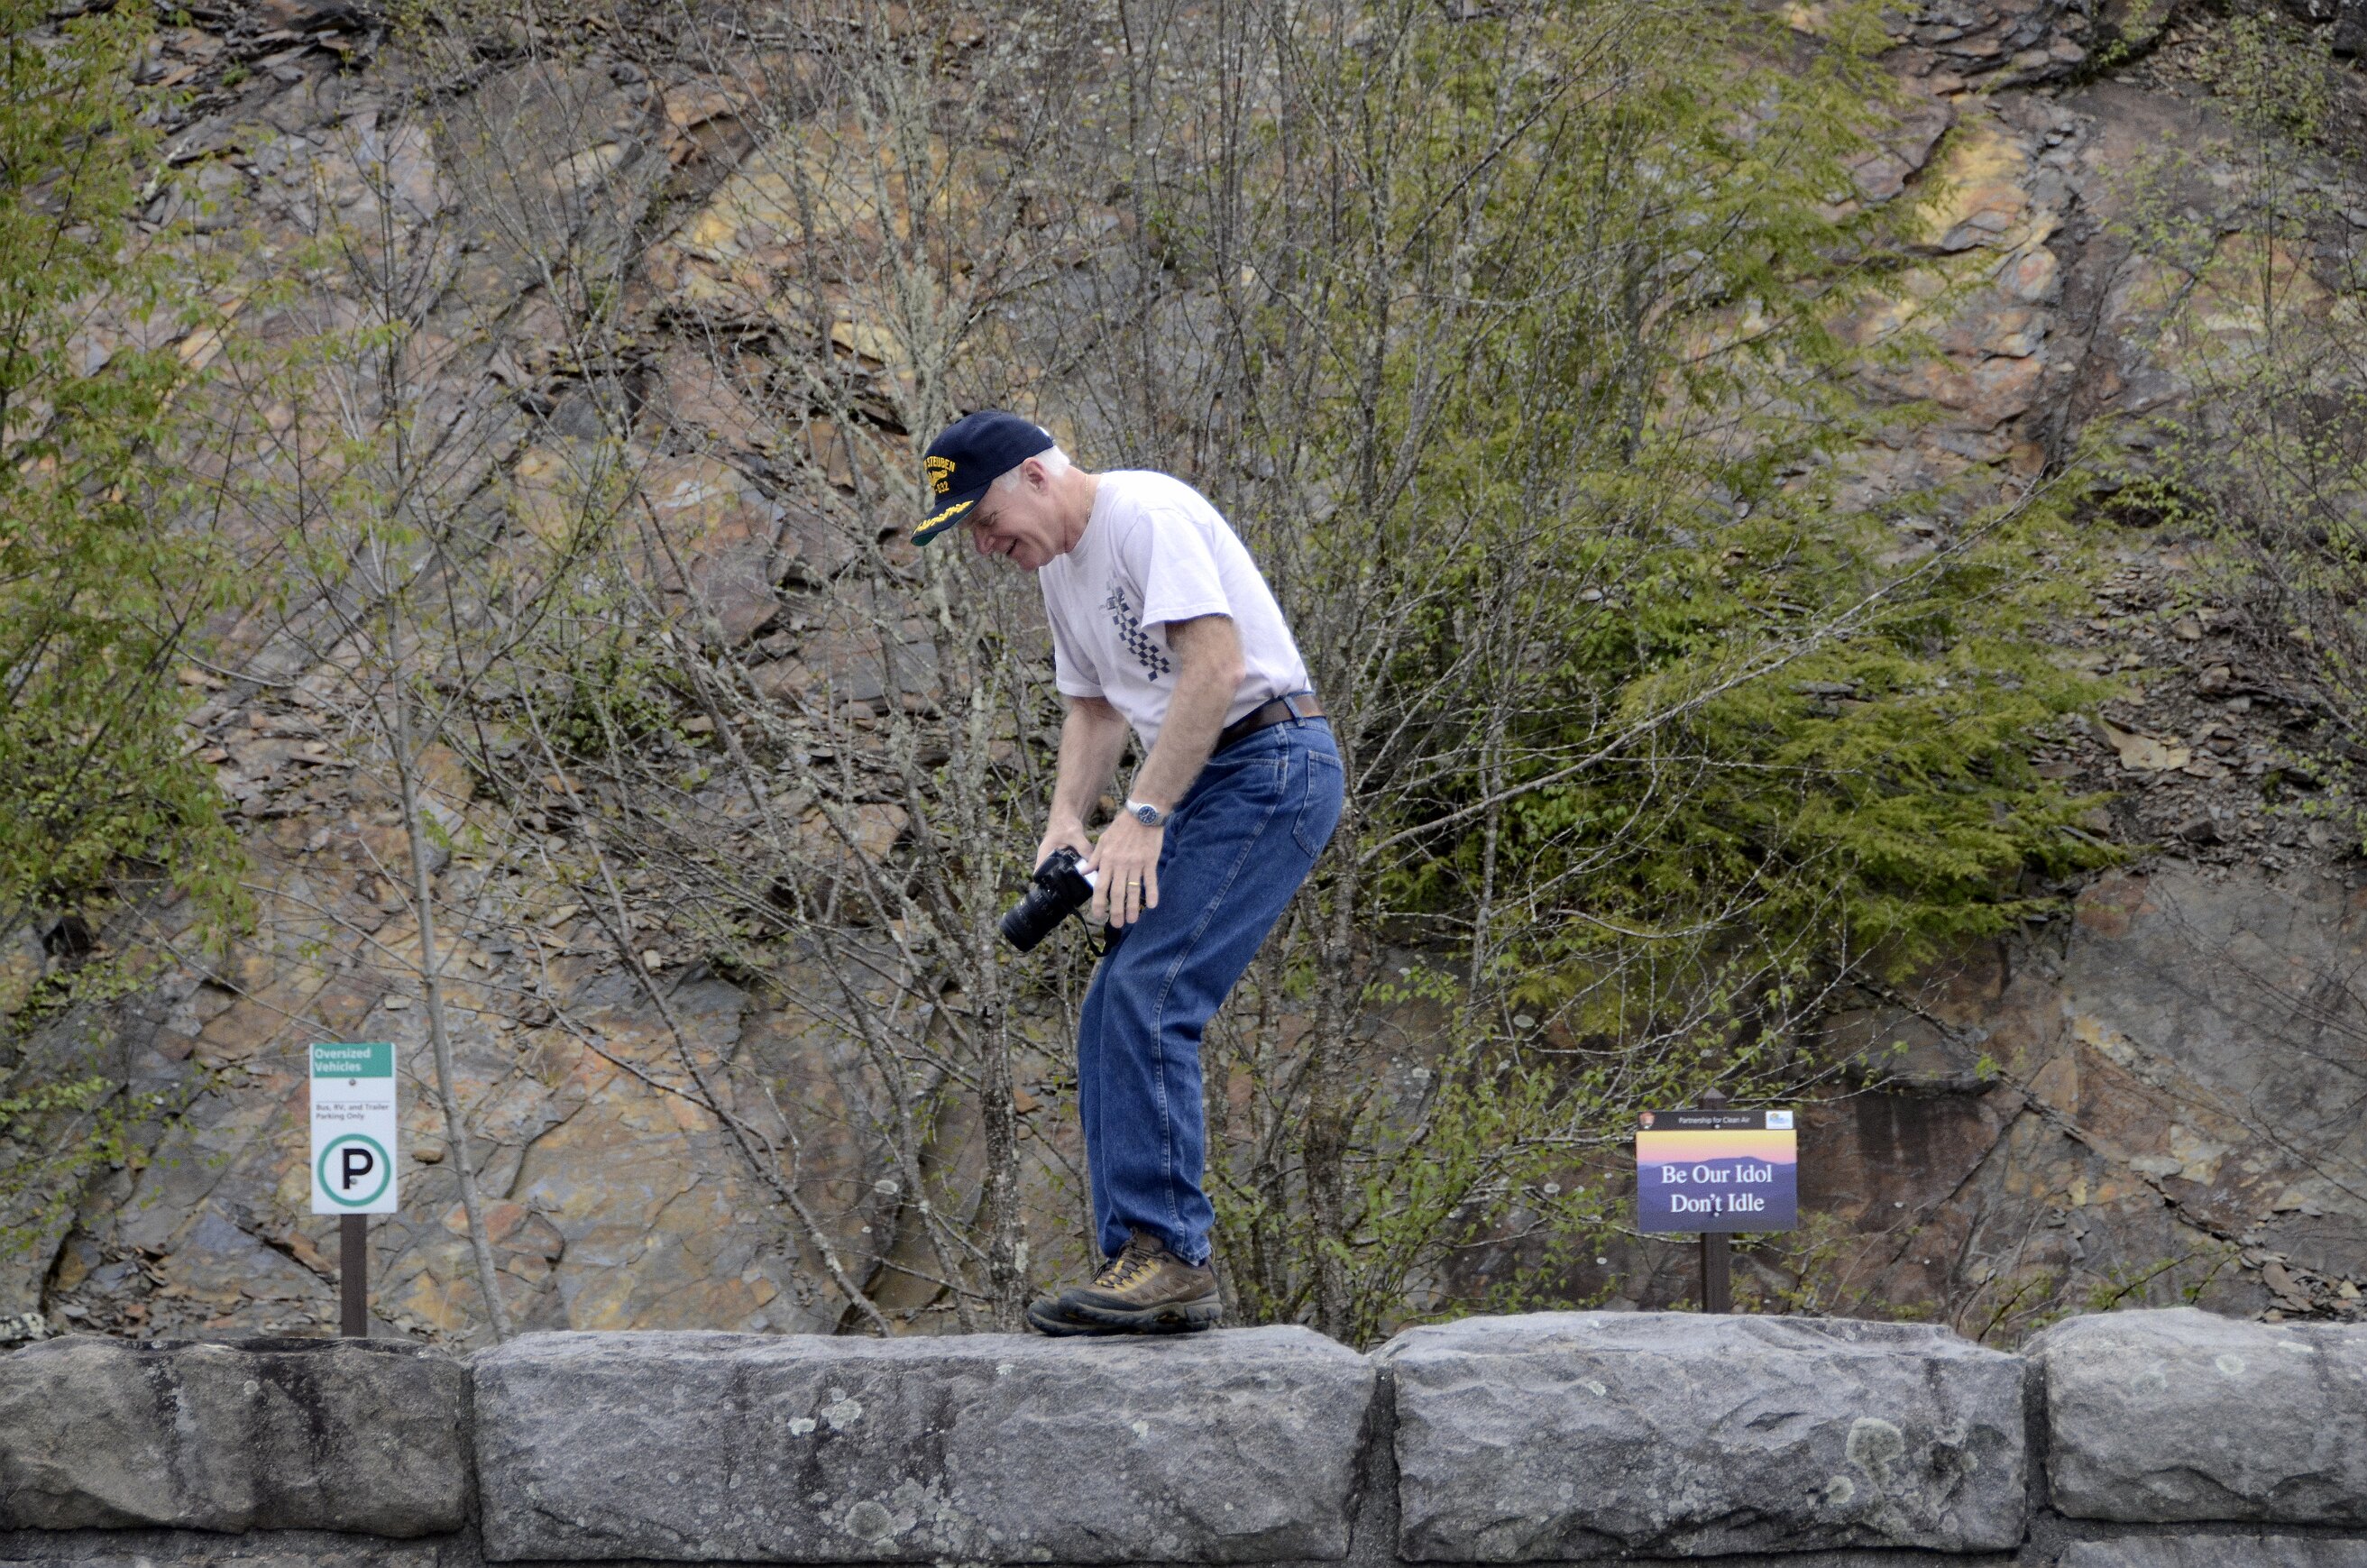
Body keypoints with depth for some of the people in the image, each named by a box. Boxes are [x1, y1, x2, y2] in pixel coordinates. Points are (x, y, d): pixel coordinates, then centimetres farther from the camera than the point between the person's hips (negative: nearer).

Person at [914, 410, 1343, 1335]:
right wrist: (1066, 821, 7)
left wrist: (1141, 819, -24)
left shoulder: (1148, 514, -15)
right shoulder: (1059, 567, 16)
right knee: (1112, 1019, 5)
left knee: (1145, 994, -20)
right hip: (1198, 786, 10)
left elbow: (1215, 668, -24)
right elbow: (1095, 705, 24)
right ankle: (1141, 1268, 5)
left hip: (1269, 766, -10)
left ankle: (1169, 1257, -21)